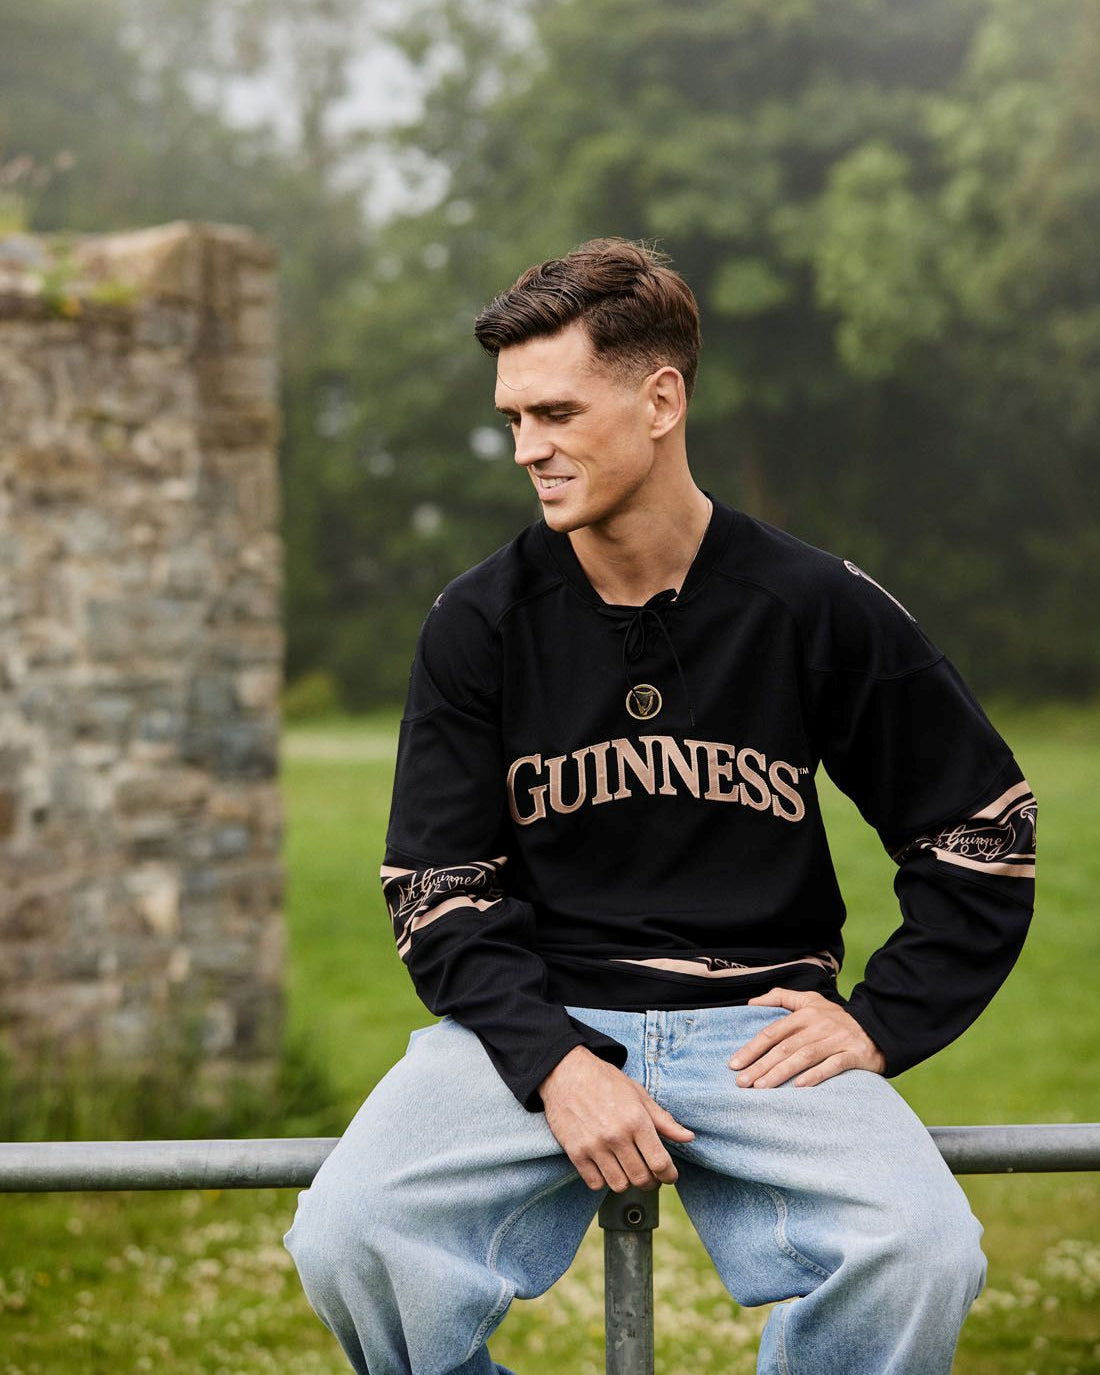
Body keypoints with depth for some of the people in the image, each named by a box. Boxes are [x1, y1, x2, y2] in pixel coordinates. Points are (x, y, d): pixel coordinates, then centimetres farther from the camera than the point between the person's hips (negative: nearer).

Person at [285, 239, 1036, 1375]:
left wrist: (880, 1020, -1)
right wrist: (552, 1062, -14)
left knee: (923, 1254, -29)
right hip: (536, 1025, 1)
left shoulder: (816, 609, 1)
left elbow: (983, 831, 10)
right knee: (347, 1238, -27)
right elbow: (440, 892, 2)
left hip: (757, 1025, 0)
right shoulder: (480, 623, 3)